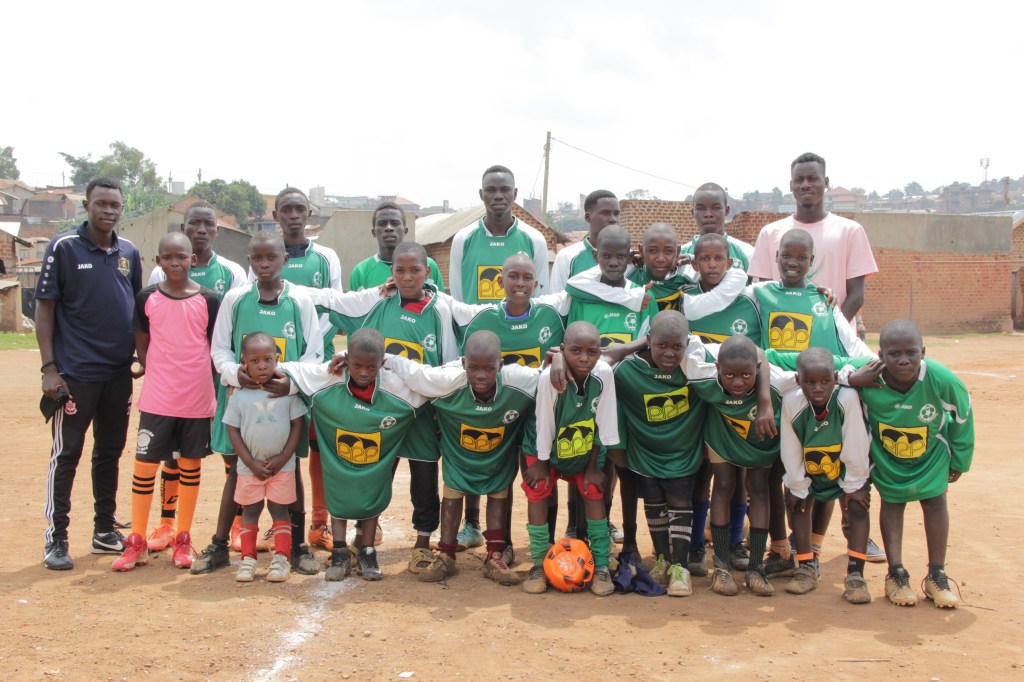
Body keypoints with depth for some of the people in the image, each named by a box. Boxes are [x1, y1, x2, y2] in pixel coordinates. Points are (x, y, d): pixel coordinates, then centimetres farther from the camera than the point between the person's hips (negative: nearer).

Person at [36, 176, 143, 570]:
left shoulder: (129, 253, 9)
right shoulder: (64, 248, -5)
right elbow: (44, 308, -6)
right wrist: (48, 368, -11)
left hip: (119, 373, 5)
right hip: (75, 373, -5)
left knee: (110, 452, 13)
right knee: (66, 454, 0)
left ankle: (105, 531, 24)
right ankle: (56, 539, 9)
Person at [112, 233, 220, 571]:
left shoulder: (208, 300, -2)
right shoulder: (147, 298, 1)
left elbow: (217, 349, 2)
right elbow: (142, 344, 9)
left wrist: (216, 394, 0)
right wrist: (154, 376, 2)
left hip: (197, 400, 0)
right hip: (156, 399, 1)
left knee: (191, 466, 9)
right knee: (144, 465, 1)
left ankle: (183, 540, 21)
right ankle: (136, 542, 12)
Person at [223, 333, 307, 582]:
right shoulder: (239, 394, -4)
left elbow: (298, 424, -3)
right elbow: (233, 430, -2)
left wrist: (283, 458, -9)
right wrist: (252, 463, -9)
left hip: (282, 465, -1)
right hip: (250, 466, 1)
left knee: (279, 509, 4)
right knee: (250, 510, 9)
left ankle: (281, 558, 10)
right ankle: (247, 558, 17)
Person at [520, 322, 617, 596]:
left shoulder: (604, 374, -29)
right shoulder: (549, 377, -35)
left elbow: (602, 426, -16)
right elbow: (543, 426, -21)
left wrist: (592, 466, -8)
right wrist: (541, 463, -9)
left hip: (585, 450, 2)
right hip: (547, 448, -1)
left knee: (594, 493, -2)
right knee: (537, 493, -7)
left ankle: (601, 565, 8)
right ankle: (539, 564, 7)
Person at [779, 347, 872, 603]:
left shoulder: (847, 398, -36)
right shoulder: (791, 402, -30)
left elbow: (855, 448, -27)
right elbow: (790, 452, -17)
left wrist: (853, 485, -19)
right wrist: (797, 486, -10)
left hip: (848, 469, -2)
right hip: (809, 471, 2)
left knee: (857, 506, -15)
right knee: (798, 502, -1)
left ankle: (855, 574, -8)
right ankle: (808, 567, 14)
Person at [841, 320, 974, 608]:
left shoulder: (942, 380, -32)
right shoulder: (866, 375, -35)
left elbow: (963, 416, -12)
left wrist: (960, 461, 0)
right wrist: (850, 378, -45)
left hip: (931, 452, 1)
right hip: (886, 455, -1)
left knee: (935, 501, 2)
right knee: (891, 502, 1)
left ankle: (937, 576, 14)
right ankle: (896, 575, 12)